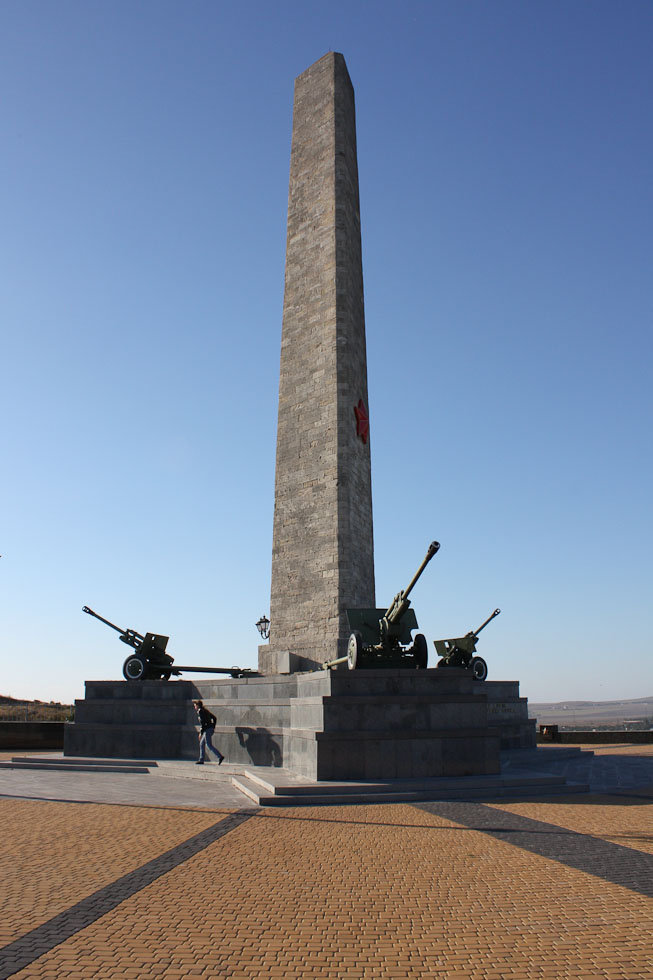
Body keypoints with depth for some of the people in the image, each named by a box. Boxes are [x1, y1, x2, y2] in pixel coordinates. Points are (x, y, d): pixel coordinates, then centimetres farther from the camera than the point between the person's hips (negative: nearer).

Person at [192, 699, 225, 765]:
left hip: (207, 729, -9)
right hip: (211, 729, 9)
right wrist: (213, 727, 22)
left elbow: (202, 722, -19)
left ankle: (220, 756, -13)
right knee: (202, 744, 14)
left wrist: (201, 733, -18)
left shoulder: (200, 711, -9)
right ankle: (201, 760, 15)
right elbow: (214, 718, 22)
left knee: (209, 745, -8)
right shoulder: (205, 710, 19)